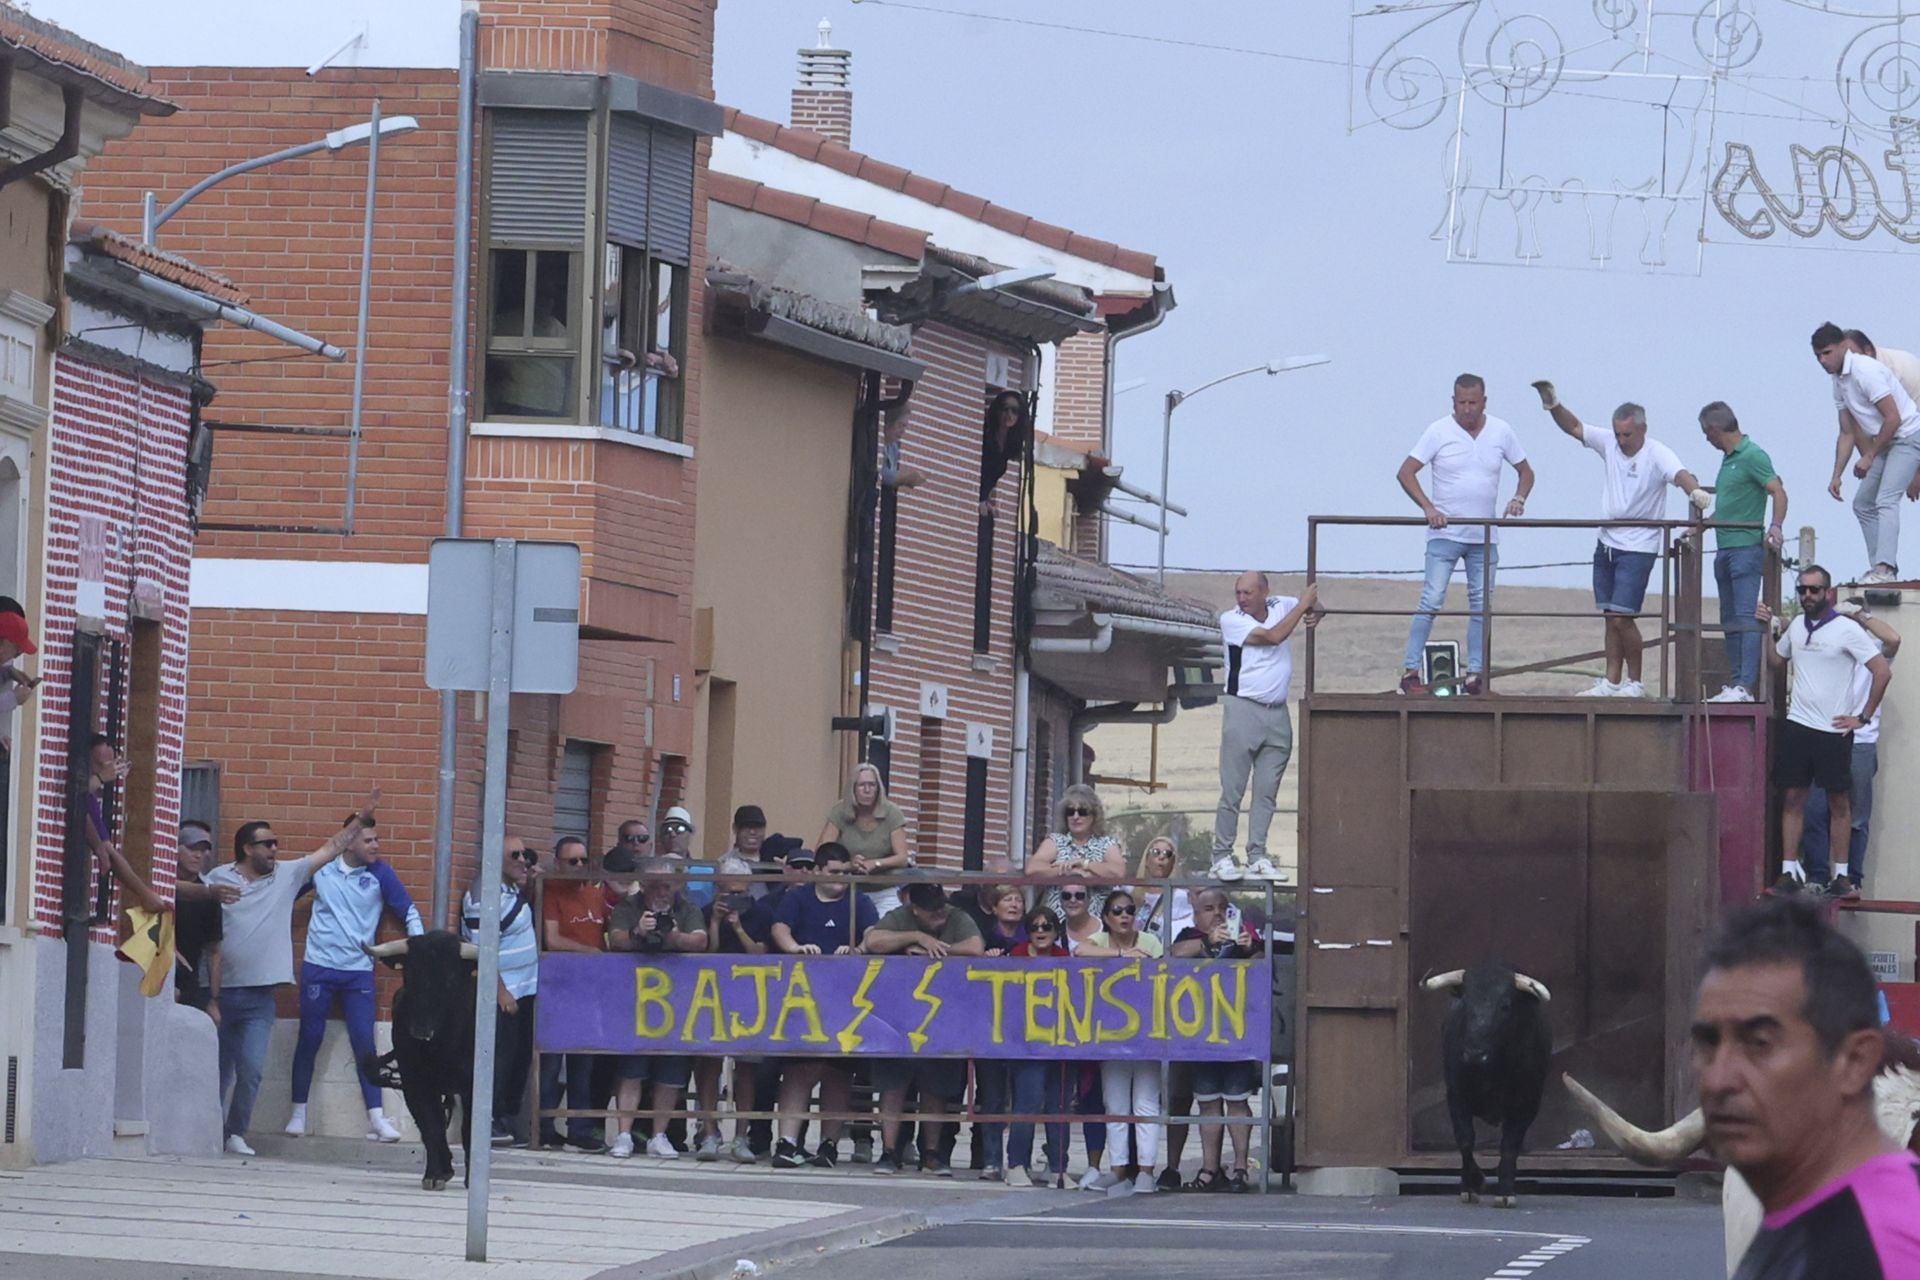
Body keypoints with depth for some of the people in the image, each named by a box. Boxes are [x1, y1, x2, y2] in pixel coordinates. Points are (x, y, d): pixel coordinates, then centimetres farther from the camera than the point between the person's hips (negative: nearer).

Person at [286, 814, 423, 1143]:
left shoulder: (380, 874, 0)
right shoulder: (321, 868, 1)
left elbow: (409, 912, 5)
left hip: (359, 971, 0)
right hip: (318, 967, 0)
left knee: (364, 1041, -5)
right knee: (309, 1039, 3)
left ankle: (377, 1117, -4)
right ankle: (298, 1112, 12)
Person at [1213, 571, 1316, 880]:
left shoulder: (1281, 606, 7)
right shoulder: (1231, 620, -6)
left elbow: (1313, 602, 27)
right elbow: (1273, 636, -16)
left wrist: (1313, 611, 3)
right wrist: (1302, 605, -8)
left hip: (1277, 714, 4)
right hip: (1243, 710, -4)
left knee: (1267, 792, 4)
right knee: (1232, 790, -5)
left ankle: (1257, 856, 7)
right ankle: (1222, 857, -2)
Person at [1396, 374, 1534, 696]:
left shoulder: (1501, 433, 4)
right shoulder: (1439, 432, -5)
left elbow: (1525, 471, 14)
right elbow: (1406, 472, -6)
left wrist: (1519, 498, -7)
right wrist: (1428, 507, -18)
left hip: (1485, 536, 4)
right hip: (1445, 533, -4)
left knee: (1481, 606, 5)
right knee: (1431, 600, -12)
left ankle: (1475, 676, 11)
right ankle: (1410, 672, -10)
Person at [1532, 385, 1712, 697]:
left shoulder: (1658, 455, -15)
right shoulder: (1609, 443, 4)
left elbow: (1679, 473, -33)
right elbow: (1574, 427, 12)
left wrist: (1695, 491, -54)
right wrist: (1552, 404, -3)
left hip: (1638, 548, -7)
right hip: (1607, 544, 7)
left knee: (1622, 618, -12)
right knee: (1611, 617, 11)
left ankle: (1635, 682, 0)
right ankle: (1612, 682, 17)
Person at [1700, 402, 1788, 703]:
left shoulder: (1752, 457, -10)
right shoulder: (1728, 459, 18)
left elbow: (1778, 492, -19)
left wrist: (1776, 526, -33)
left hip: (1746, 548, -10)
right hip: (1725, 549, 10)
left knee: (1746, 617, -14)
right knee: (1730, 620, 10)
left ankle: (1745, 686, -20)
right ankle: (1734, 683, 13)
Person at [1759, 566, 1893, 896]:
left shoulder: (1846, 629, -9)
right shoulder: (1797, 626, 9)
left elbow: (1882, 671, -11)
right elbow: (1777, 660, 25)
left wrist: (1862, 717, -9)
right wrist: (1766, 629, 10)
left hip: (1834, 731, -5)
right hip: (1797, 726, 5)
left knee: (1839, 802, 2)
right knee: (1792, 798, 3)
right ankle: (1790, 870, 6)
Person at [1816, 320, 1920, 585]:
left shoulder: (1865, 371, -21)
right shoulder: (1839, 381, 8)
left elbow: (1893, 418, -24)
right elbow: (1847, 434, 14)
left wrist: (1869, 457, -16)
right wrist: (1836, 476, 8)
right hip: (1886, 443, 10)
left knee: (1886, 500, -23)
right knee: (1863, 504, 11)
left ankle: (1884, 568, -32)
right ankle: (1879, 568, 15)